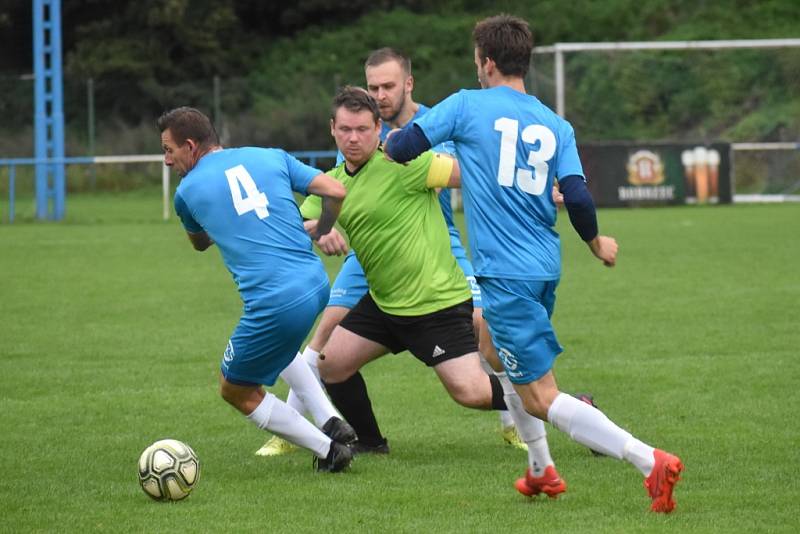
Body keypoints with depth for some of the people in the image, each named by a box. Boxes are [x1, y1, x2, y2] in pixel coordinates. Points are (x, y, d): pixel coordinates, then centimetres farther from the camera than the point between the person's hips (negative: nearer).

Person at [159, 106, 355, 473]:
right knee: (278, 347, 37)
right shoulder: (271, 157, 11)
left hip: (276, 303, -6)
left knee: (236, 391, 15)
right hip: (317, 284, 6)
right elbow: (335, 191, 6)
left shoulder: (187, 191, 6)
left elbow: (200, 243, 27)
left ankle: (328, 450, 10)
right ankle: (332, 423, 24)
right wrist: (320, 232, 24)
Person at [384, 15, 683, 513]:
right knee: (485, 333, 32)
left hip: (506, 272, -7)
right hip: (546, 266, 7)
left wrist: (387, 140, 21)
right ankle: (540, 471, 34)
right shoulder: (556, 126, 8)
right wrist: (597, 242, 18)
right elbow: (577, 196, -1)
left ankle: (651, 461, -24)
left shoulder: (467, 106, -3)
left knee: (542, 397, -8)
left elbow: (401, 148, -3)